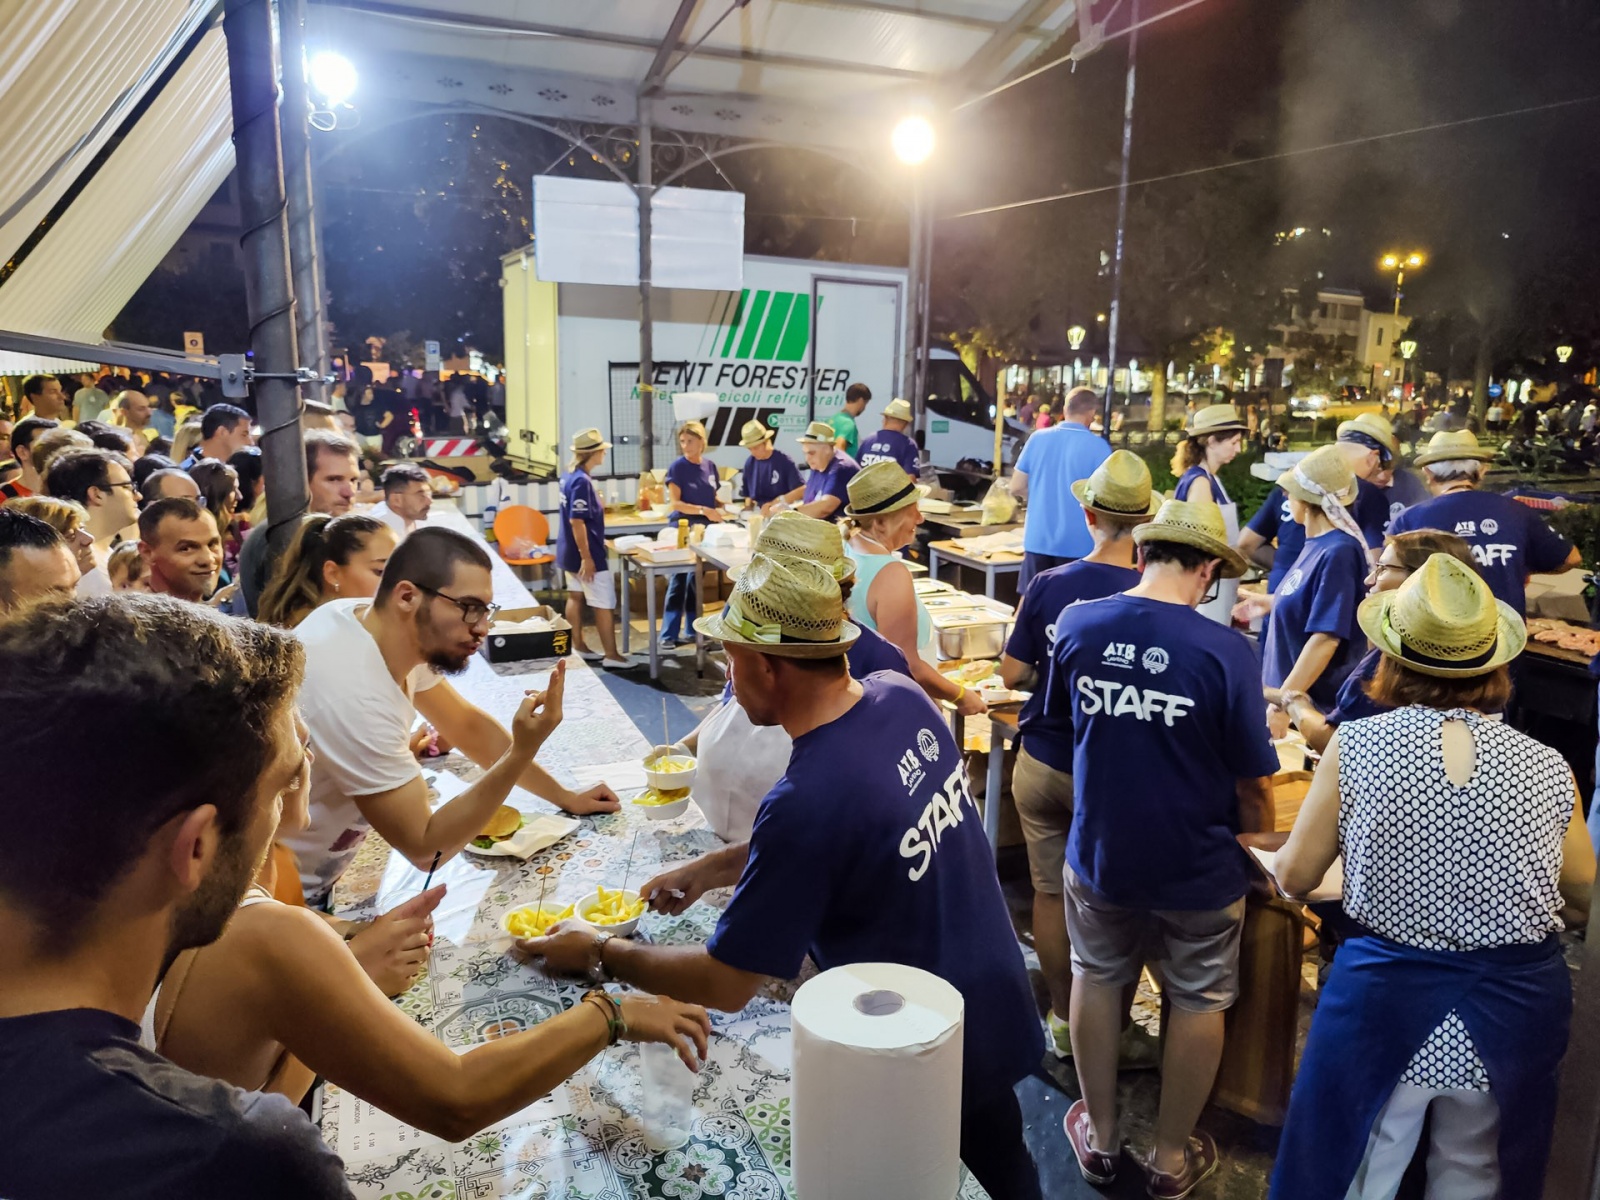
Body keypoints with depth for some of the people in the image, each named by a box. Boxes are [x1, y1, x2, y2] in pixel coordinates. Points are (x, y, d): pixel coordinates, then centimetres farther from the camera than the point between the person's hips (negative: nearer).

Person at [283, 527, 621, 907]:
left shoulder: (400, 632, -8)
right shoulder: (355, 695, -32)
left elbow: (467, 725, 6)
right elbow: (425, 847, -25)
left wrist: (564, 796, 5)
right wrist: (522, 752, -32)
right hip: (274, 895, -7)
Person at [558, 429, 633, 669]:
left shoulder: (571, 476, 6)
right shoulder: (582, 481, -24)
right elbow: (577, 521, -26)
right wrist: (587, 557, -24)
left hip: (570, 550, 10)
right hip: (587, 553, -10)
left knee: (576, 596, 15)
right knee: (605, 604, -2)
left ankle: (578, 647, 24)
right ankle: (611, 655, 4)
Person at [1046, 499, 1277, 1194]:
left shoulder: (1076, 625, -11)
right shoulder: (1225, 651, -22)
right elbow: (1254, 784, -13)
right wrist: (1256, 838, 8)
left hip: (1097, 854, 3)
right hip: (1196, 872, -2)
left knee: (1096, 980, 23)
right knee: (1198, 1003, 19)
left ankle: (1100, 1138, 40)